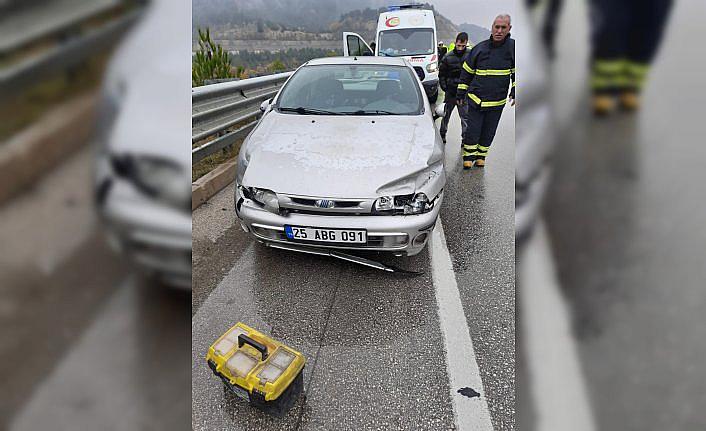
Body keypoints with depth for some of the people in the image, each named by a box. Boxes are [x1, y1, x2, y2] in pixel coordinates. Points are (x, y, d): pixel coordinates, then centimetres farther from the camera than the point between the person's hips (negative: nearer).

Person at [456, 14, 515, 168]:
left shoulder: (512, 47, -4)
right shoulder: (480, 48, -2)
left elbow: (516, 73, 4)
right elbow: (466, 72, 6)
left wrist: (514, 92, -5)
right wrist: (460, 94, 7)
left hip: (497, 102, 0)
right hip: (475, 99, 0)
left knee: (488, 132, 10)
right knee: (472, 130, 1)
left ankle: (481, 156, 26)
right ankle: (469, 156, 16)